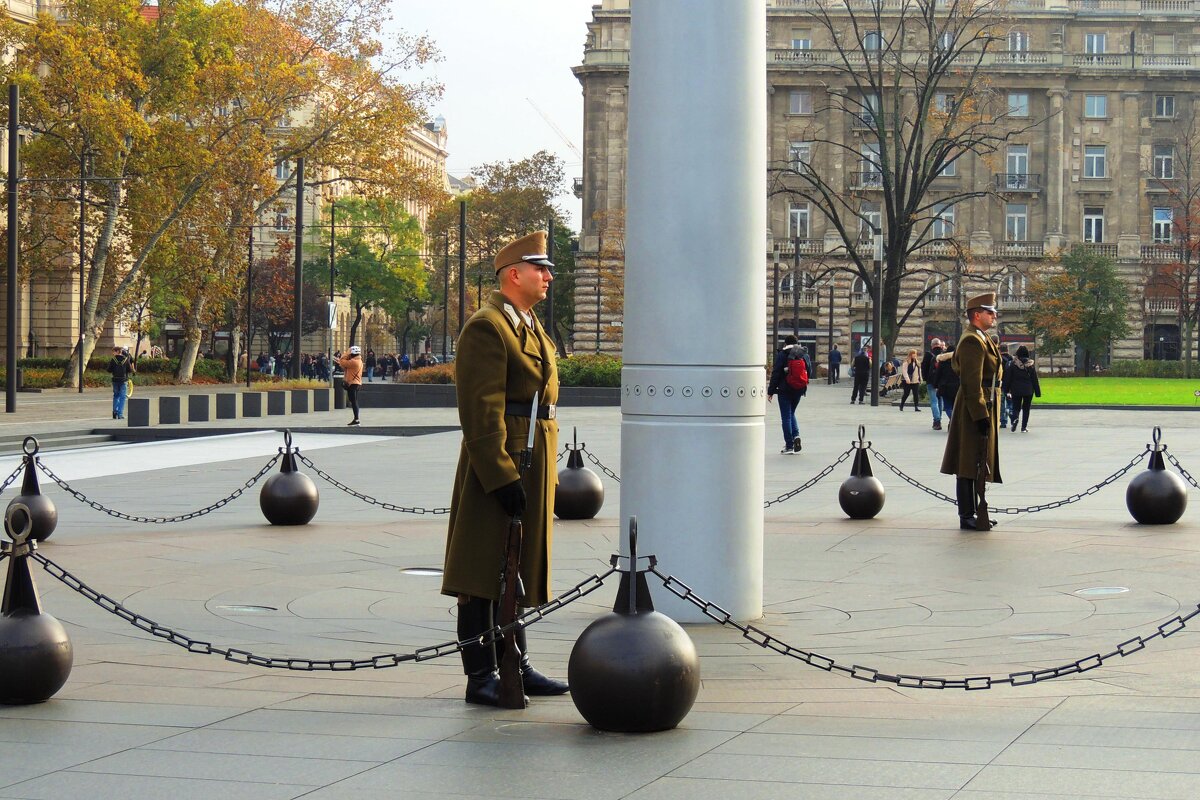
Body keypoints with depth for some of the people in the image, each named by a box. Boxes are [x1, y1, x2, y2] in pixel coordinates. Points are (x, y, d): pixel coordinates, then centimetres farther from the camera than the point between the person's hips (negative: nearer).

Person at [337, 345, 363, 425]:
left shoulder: (354, 361, -17)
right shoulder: (359, 361, 15)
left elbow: (342, 361, -16)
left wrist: (347, 354, -9)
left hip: (352, 383, -10)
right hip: (357, 383, 10)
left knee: (353, 401, -10)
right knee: (354, 402, 14)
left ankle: (356, 419, -12)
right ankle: (356, 419, 16)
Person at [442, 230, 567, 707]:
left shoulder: (531, 327, 18)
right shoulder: (486, 328, -12)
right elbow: (481, 411, -19)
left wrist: (549, 471, 19)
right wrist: (502, 475, -23)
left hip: (532, 466, 10)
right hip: (500, 466, -10)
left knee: (518, 573, 15)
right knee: (484, 577, -4)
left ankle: (515, 667, 24)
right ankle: (480, 677, 0)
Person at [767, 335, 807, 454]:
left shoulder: (782, 354, -8)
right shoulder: (803, 355, 4)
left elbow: (776, 374, -10)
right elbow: (809, 372, 9)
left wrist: (770, 391, -5)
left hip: (785, 390, -5)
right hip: (799, 390, 5)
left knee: (786, 417, 2)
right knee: (791, 413, 23)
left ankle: (789, 446, 1)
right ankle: (796, 435, 0)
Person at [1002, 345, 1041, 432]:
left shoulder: (1013, 364, -5)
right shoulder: (1031, 365, -3)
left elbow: (1008, 378, -4)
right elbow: (1035, 379, 1)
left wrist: (1006, 391, 2)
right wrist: (1037, 392, 7)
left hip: (1016, 390, 0)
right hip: (1028, 390, 0)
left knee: (1016, 407, 7)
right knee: (1026, 409, 10)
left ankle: (1014, 419, -25)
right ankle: (1024, 427, 8)